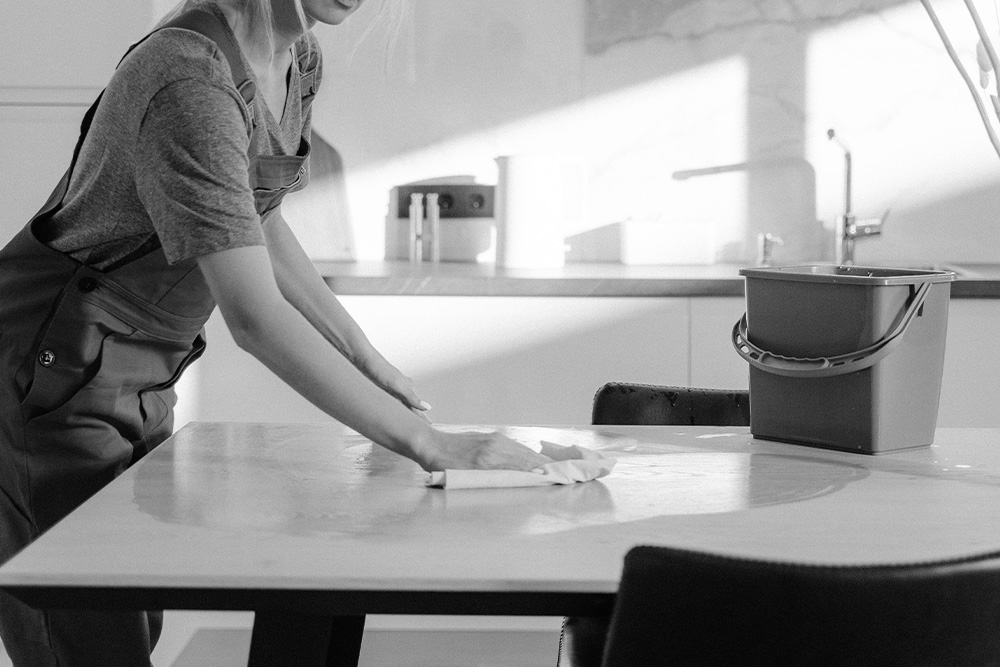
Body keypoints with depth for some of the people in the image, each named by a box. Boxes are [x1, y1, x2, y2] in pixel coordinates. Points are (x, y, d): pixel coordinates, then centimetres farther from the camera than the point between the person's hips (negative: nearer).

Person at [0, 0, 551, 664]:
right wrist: (428, 444, -34)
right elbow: (253, 314, -34)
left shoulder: (300, 61, 0)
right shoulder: (191, 82, -29)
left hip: (144, 383, 9)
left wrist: (369, 360, 11)